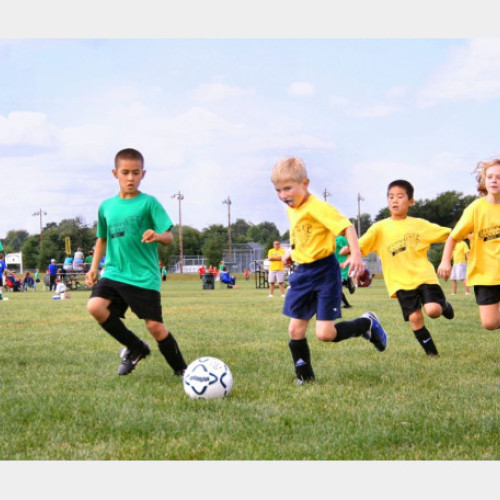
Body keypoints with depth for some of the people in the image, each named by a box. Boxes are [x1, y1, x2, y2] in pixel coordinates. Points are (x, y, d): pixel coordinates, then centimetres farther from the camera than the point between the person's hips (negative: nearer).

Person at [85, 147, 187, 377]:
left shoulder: (148, 203, -3)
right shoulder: (106, 207, 11)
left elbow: (169, 237, -9)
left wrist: (157, 236, -31)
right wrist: (94, 267, 14)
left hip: (144, 277, -4)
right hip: (114, 273, 4)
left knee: (154, 325, -6)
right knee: (95, 306, -20)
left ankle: (181, 369, 18)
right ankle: (135, 347, 2)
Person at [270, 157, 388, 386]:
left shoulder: (317, 207, -18)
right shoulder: (291, 210, 9)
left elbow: (346, 227, -25)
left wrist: (355, 253, -37)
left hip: (324, 272, -8)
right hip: (302, 272, 8)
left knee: (325, 333, -10)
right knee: (295, 330, 3)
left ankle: (367, 324, 14)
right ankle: (304, 376, 17)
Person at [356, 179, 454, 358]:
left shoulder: (419, 224, 5)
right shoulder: (380, 228, 2)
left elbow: (448, 234, 11)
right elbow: (360, 245, -8)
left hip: (424, 276, 0)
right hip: (401, 281, 0)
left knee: (432, 310, -20)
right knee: (415, 318, -8)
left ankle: (444, 305, 17)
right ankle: (431, 352, 10)